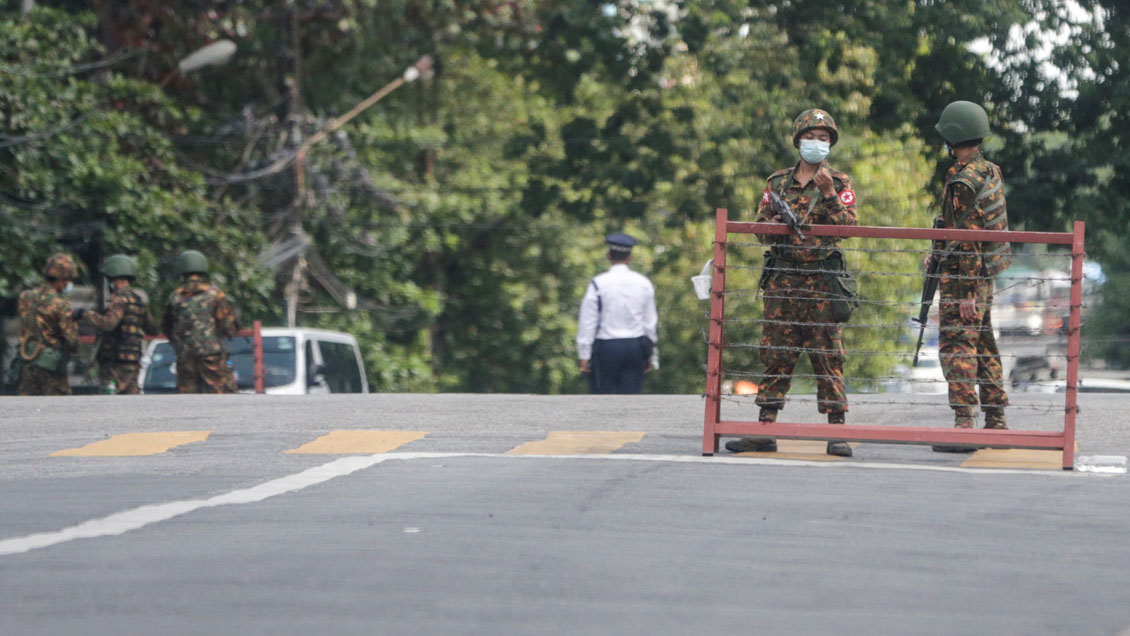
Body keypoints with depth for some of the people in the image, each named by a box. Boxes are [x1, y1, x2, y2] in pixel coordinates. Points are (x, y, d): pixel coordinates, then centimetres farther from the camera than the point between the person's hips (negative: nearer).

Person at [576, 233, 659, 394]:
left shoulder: (598, 284, -6)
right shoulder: (644, 284, 4)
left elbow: (587, 322, -5)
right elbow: (650, 322, 10)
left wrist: (584, 356, -1)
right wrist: (651, 355, 18)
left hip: (606, 347, -3)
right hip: (635, 346, 3)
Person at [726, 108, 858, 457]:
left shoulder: (839, 183, 6)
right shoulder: (778, 183, 13)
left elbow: (849, 225, -5)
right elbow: (760, 229, 15)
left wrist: (829, 193, -15)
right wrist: (777, 222, -6)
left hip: (822, 282, -3)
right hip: (782, 280, 3)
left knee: (828, 357, -4)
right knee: (775, 355, 3)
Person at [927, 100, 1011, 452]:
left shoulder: (964, 181, -18)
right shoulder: (990, 172, 11)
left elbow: (968, 239, -21)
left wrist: (965, 293, -21)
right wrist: (939, 252, 25)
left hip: (964, 275, -10)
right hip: (987, 273, 10)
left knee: (957, 347, -10)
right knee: (984, 346, 15)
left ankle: (965, 422, -16)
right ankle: (995, 420, 19)